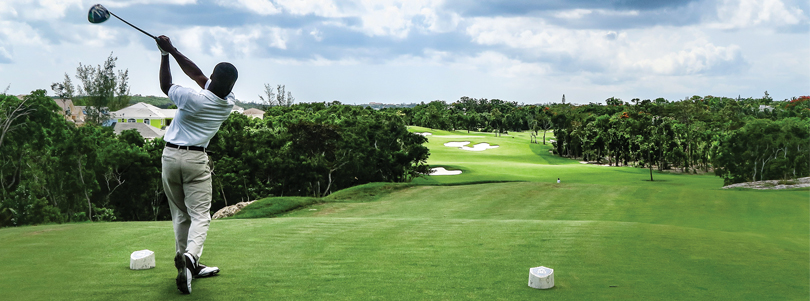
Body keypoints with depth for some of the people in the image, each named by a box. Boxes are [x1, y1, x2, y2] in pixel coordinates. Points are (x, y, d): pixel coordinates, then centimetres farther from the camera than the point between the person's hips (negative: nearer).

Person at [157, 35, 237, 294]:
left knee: (180, 214, 11)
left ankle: (188, 265, 15)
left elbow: (166, 86, 5)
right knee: (200, 214, -4)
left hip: (170, 155, 0)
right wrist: (172, 50, 8)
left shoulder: (192, 98, -16)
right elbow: (197, 75, 5)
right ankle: (191, 256, -30)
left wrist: (165, 55, 14)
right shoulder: (229, 103, -3)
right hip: (196, 159, 0)